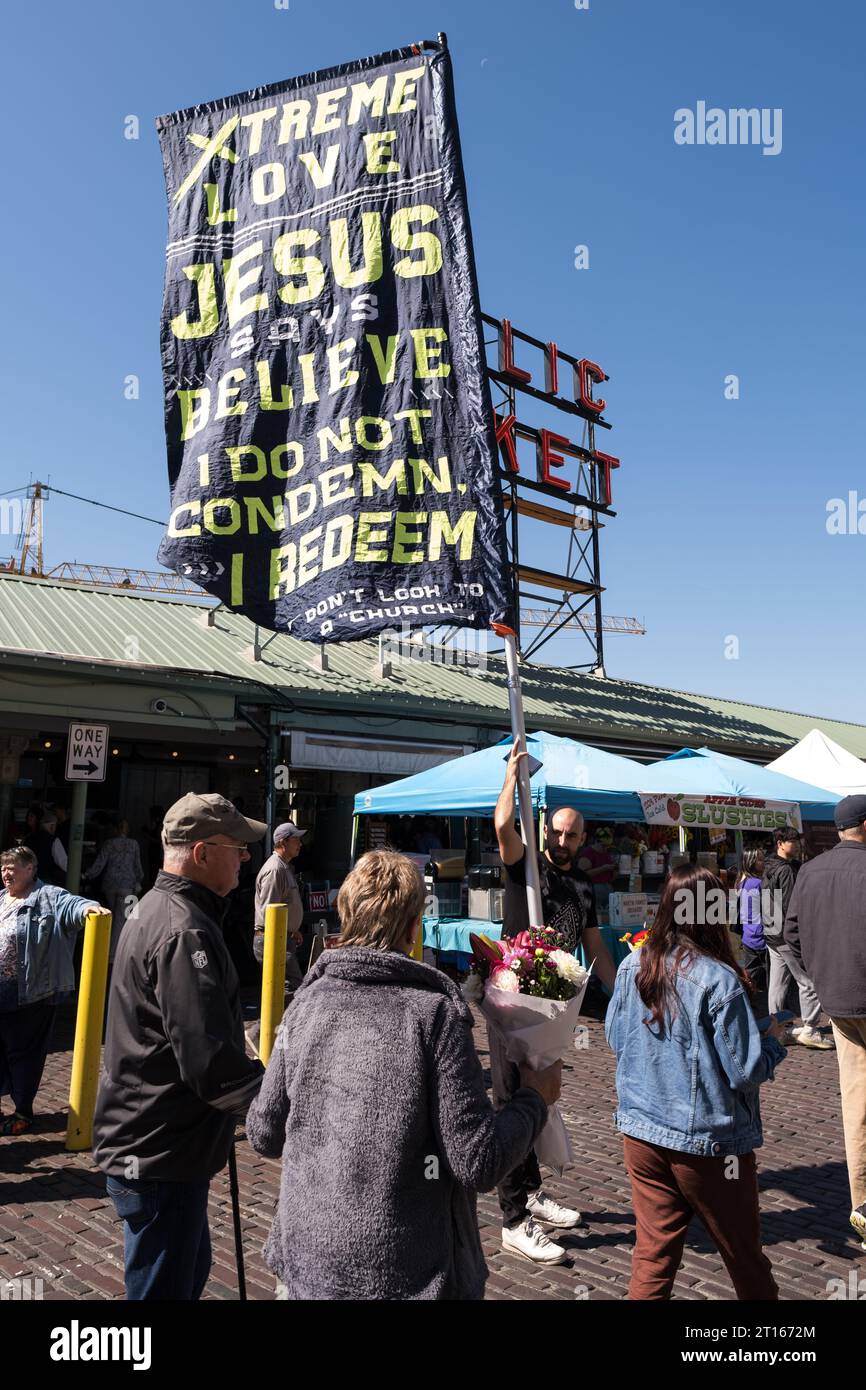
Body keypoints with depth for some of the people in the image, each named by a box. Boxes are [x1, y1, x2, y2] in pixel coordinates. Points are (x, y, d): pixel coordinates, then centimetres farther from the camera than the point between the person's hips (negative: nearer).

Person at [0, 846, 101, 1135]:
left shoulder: (48, 897, -11)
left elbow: (70, 905, -31)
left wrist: (87, 907, -51)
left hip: (30, 995, -7)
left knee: (23, 1054, 4)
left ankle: (23, 1113, 19)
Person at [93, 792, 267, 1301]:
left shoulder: (159, 910, 11)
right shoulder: (184, 932, -25)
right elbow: (212, 1062, -29)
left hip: (149, 1143, 11)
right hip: (159, 1157, -10)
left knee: (191, 1269, 25)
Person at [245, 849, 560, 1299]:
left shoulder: (308, 1001, -6)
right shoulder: (434, 1013, -18)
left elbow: (264, 1135, 1)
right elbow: (477, 1164, -18)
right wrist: (534, 1099, -2)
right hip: (409, 1274, -3)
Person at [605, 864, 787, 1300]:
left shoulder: (632, 966, -6)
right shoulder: (719, 981, -22)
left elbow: (614, 1038, 6)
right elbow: (747, 1071, -17)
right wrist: (774, 1040, 1)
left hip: (641, 1131, 4)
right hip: (708, 1141, -4)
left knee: (653, 1249, 15)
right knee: (743, 1252, 18)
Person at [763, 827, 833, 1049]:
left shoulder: (768, 870, 14)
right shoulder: (786, 870, -15)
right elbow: (790, 907, -19)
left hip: (771, 936, 9)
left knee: (777, 983, 11)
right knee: (808, 981, -2)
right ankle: (811, 1029, 0)